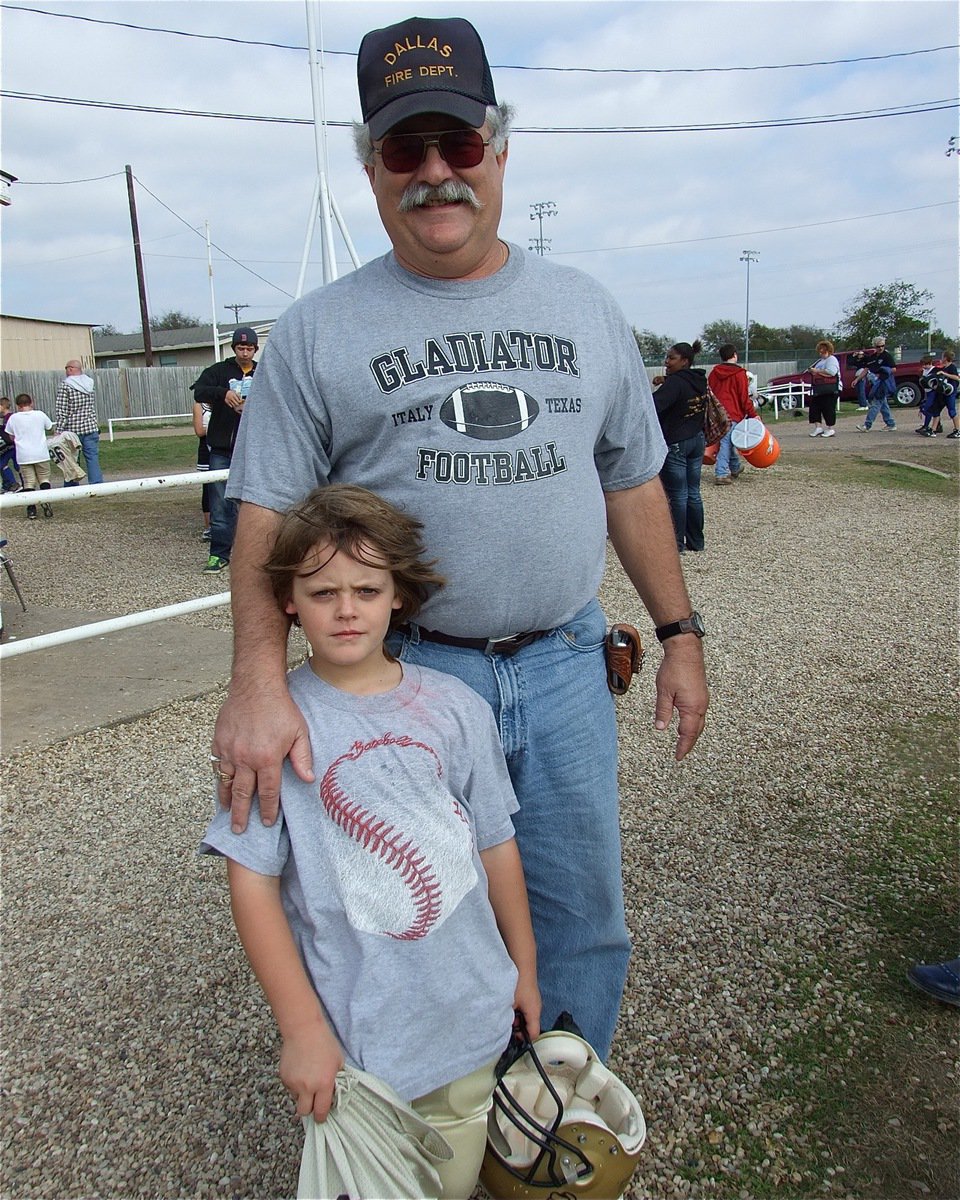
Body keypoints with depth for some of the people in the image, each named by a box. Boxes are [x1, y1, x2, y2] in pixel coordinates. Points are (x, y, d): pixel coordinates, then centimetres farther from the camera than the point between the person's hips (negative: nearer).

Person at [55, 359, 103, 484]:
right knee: (93, 458, 0)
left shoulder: (65, 386, -8)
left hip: (72, 428, -3)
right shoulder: (89, 383, 7)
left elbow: (62, 411, -11)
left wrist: (60, 430, -9)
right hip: (91, 427, 3)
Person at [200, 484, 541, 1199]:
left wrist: (525, 968, 11)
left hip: (469, 1015, 3)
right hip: (349, 1031, -2)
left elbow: (496, 845, 3)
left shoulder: (455, 707, -6)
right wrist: (302, 1029, -13)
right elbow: (254, 883, -12)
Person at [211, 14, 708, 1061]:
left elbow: (633, 484, 13)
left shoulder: (584, 308, 8)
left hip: (563, 666, 3)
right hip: (403, 671, -2)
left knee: (581, 920, 15)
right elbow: (267, 515, -6)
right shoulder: (318, 330, -1)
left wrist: (680, 634, 11)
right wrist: (258, 679, -20)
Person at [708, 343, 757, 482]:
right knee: (726, 443, -8)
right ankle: (721, 474, -13)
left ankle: (735, 468, 32)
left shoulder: (714, 372, 11)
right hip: (732, 414, -6)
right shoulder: (739, 373, -5)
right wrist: (752, 414, 0)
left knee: (727, 441, 18)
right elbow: (744, 397, -7)